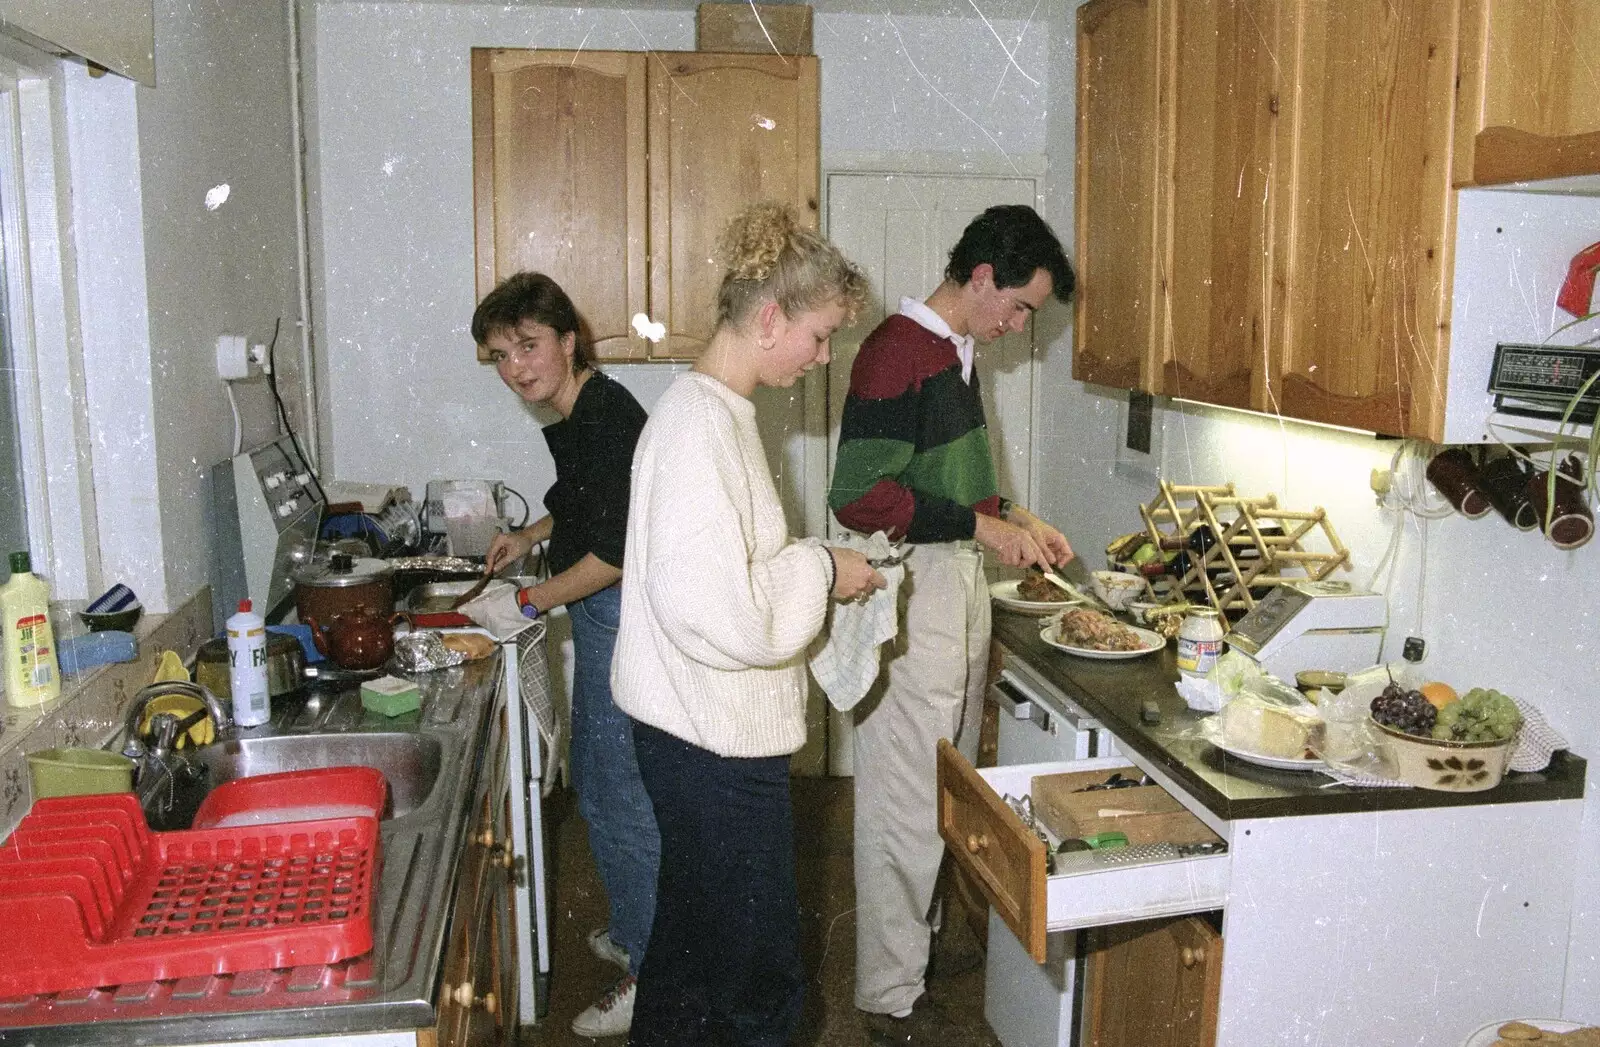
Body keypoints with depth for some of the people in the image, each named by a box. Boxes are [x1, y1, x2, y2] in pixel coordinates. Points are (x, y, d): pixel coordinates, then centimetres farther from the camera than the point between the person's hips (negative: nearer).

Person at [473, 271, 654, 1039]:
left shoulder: (608, 419, -22)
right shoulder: (577, 414, 8)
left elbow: (616, 552, -24)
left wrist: (530, 603, -16)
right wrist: (530, 536, 18)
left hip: (621, 619, -10)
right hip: (603, 620, 10)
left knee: (618, 795, -1)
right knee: (600, 783, 21)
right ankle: (637, 933, 38)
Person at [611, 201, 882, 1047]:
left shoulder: (717, 410, 10)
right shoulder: (697, 425, -22)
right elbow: (717, 612, -28)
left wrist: (817, 570, 9)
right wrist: (820, 570, -15)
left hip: (703, 733, 10)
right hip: (714, 744, -10)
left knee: (694, 931, 25)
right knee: (761, 976, 3)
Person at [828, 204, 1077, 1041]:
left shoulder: (955, 351, 13)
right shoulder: (896, 353, -18)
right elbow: (858, 497, -24)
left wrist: (1015, 521, 10)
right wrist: (982, 526, -20)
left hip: (961, 585, 10)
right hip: (914, 591, -10)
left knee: (948, 783, 19)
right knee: (905, 798, 0)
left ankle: (923, 936, 36)